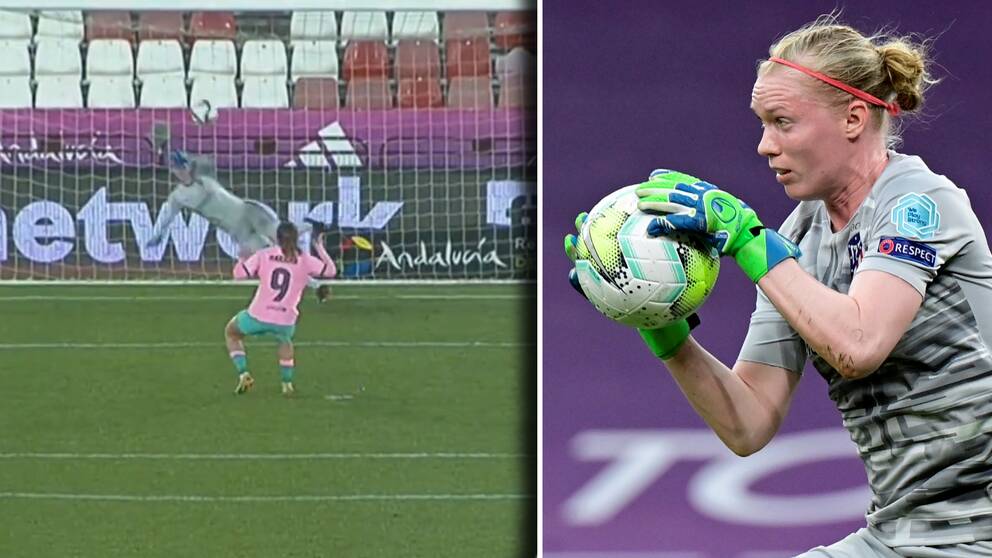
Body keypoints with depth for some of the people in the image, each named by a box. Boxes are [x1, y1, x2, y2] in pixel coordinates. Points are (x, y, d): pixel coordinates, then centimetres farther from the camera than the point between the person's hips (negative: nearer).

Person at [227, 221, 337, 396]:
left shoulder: (264, 255, -2)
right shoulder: (305, 261, 0)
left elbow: (239, 273, -3)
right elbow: (331, 271, 11)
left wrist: (243, 258, 18)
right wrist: (320, 250, 23)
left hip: (258, 316, -2)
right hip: (285, 321, 2)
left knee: (231, 332, 29)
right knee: (285, 340, 40)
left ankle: (243, 374, 13)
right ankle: (287, 383, 35)